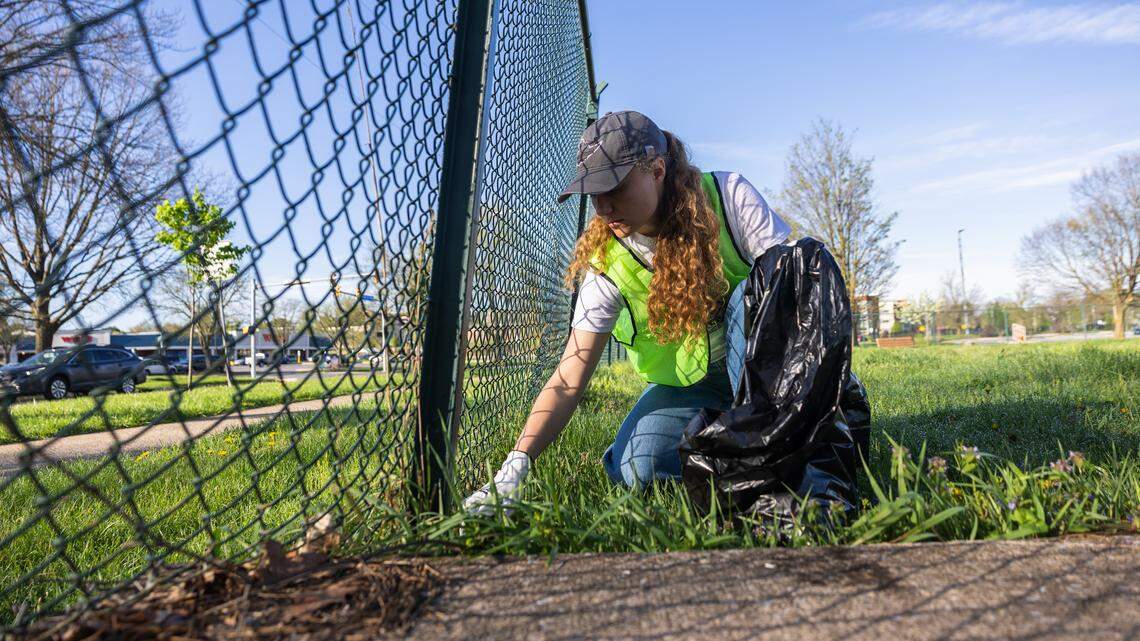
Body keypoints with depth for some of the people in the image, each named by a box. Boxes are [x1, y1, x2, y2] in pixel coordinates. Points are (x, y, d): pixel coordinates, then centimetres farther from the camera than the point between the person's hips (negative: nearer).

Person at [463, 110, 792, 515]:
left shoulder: (729, 197, -19)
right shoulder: (606, 264, -17)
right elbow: (568, 380, -22)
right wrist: (516, 464, -33)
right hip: (686, 383, 1)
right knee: (636, 470, -24)